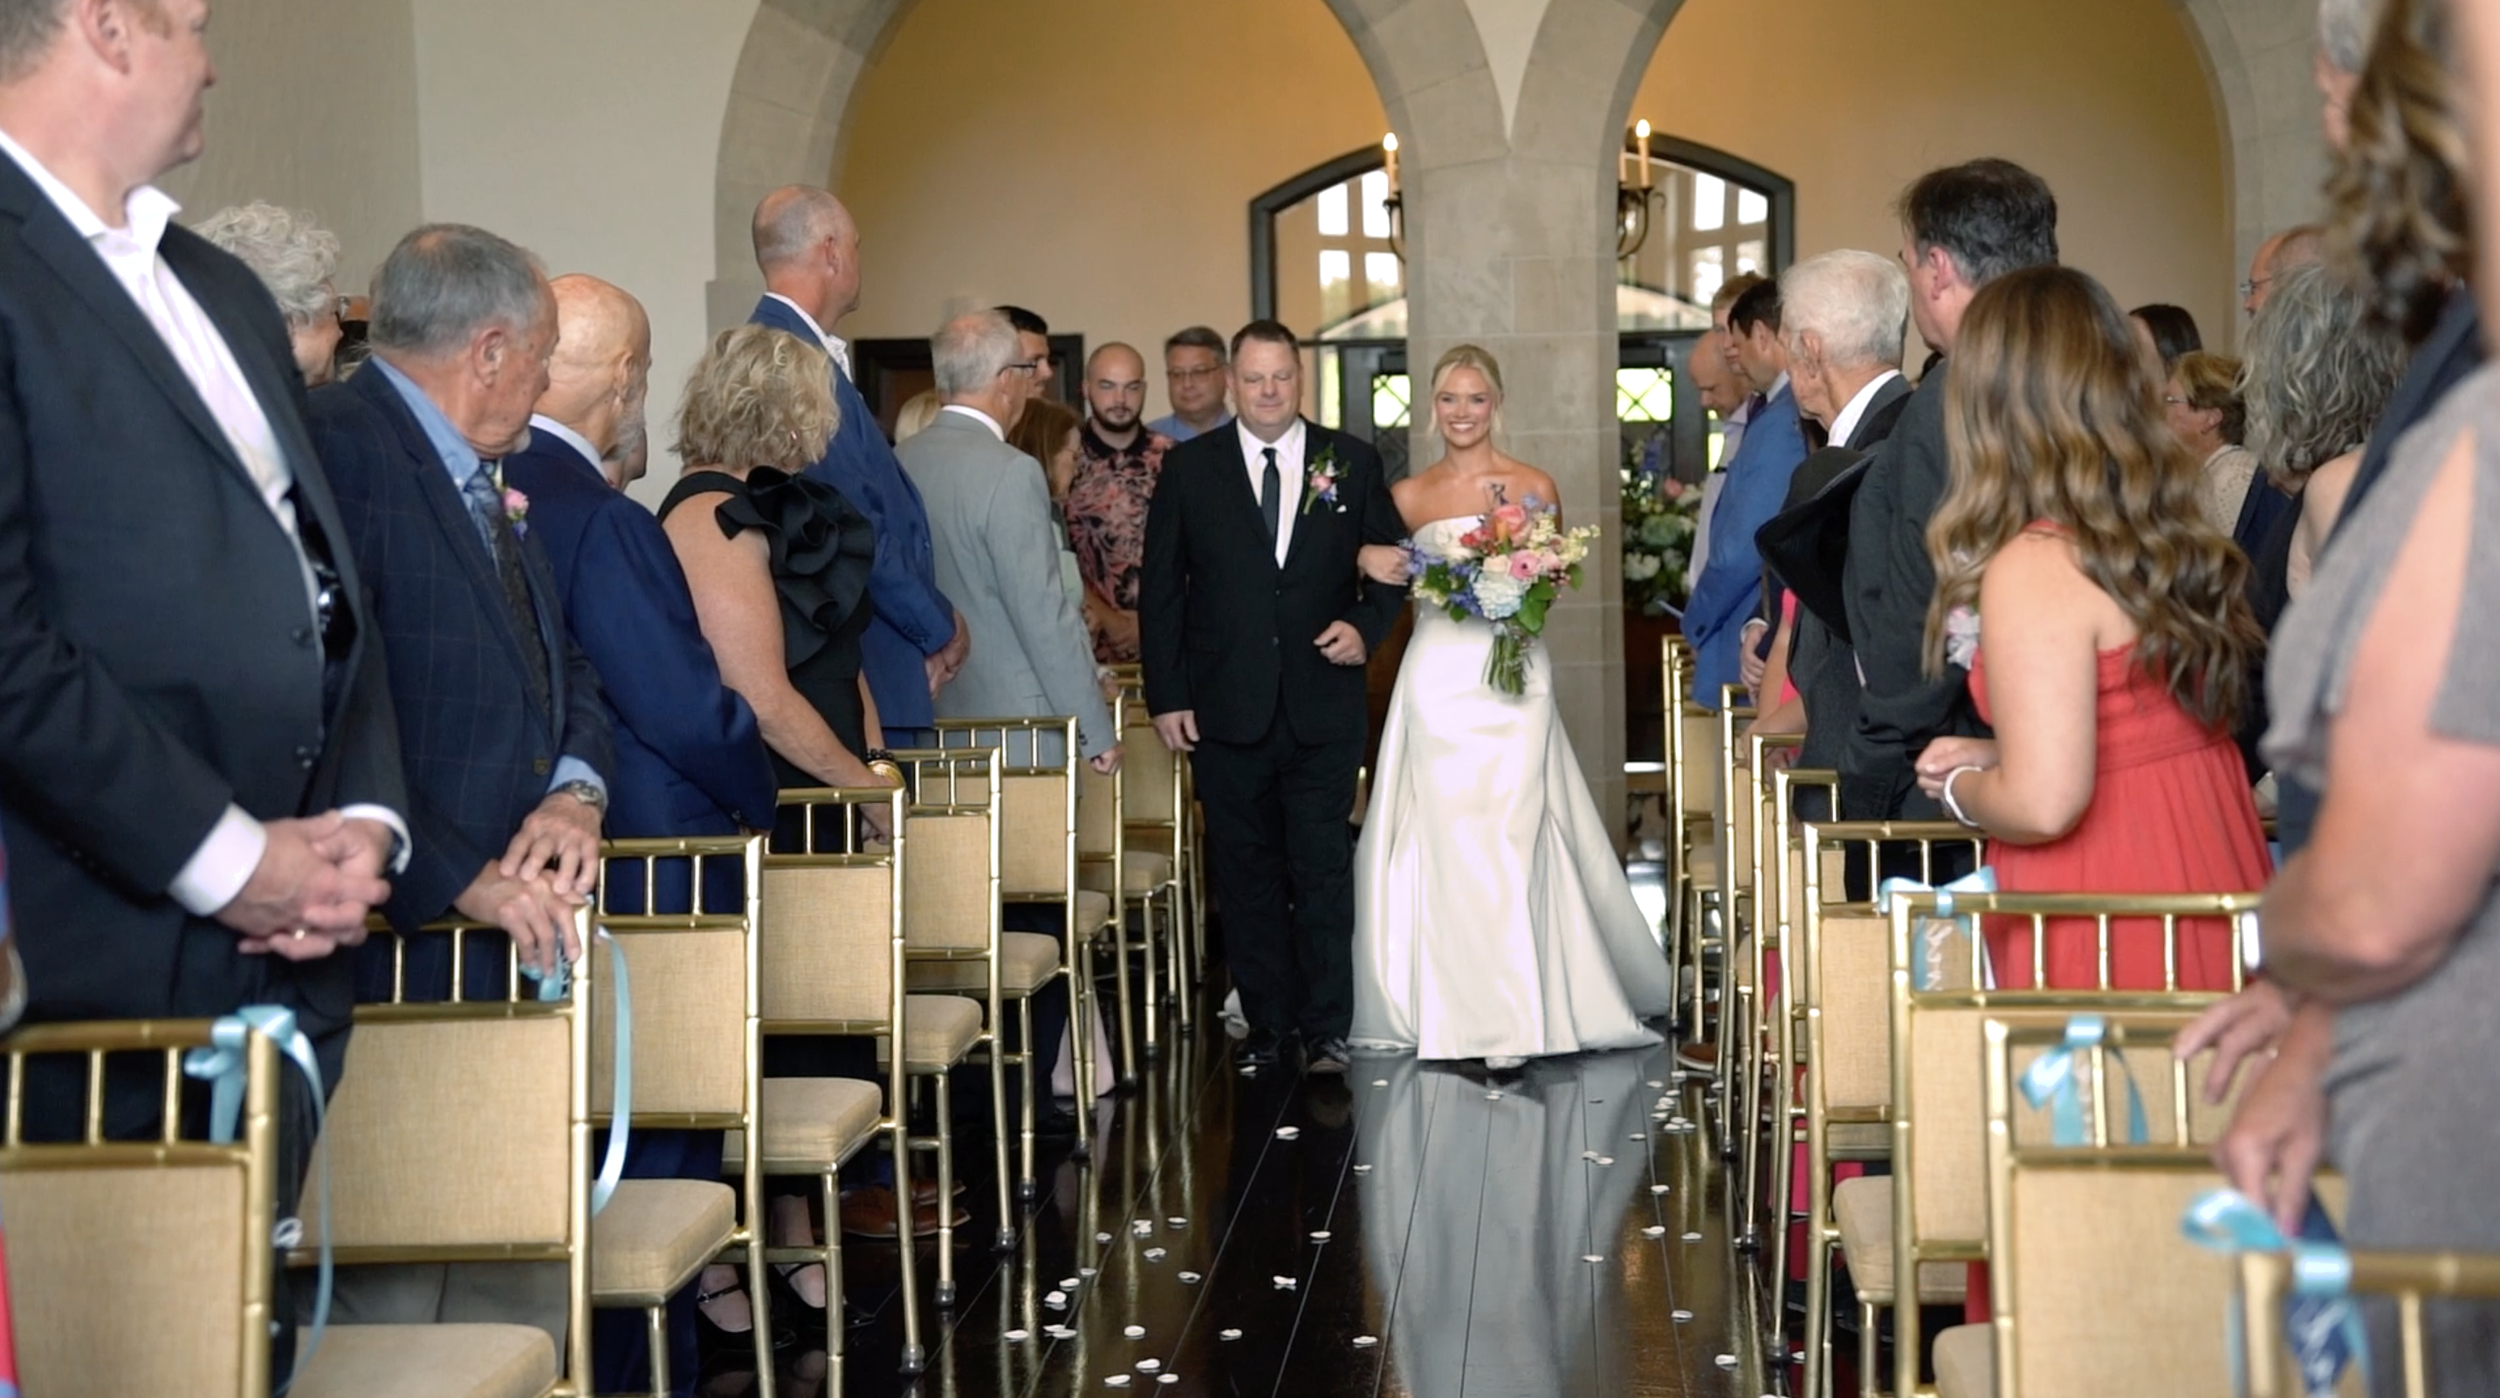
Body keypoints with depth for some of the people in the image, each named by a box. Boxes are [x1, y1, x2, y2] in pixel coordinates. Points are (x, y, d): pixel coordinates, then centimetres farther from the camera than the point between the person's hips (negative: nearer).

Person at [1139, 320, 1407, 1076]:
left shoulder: (1352, 462, 5)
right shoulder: (1189, 467, 4)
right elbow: (1161, 588, 4)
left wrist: (1368, 628, -8)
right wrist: (1166, 695, -1)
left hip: (1324, 704, -1)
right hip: (1226, 709, 1)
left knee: (1323, 868, -1)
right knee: (1247, 873, 8)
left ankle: (1327, 1028, 6)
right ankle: (1266, 1023, 17)